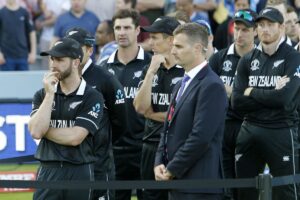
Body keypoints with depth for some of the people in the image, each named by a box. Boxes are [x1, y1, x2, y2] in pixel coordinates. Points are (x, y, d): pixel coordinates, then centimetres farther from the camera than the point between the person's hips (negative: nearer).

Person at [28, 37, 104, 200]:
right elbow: (35, 131, -7)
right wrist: (50, 94, -8)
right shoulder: (42, 95, 9)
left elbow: (75, 137, -14)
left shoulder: (92, 97, -4)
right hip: (48, 172, 2)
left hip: (80, 174, -2)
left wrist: (44, 130, -3)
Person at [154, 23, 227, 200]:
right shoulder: (182, 85, 19)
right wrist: (159, 164, 4)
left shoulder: (212, 86, -12)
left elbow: (200, 137, -19)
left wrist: (171, 170, -14)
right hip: (177, 184, 9)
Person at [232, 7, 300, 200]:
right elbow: (237, 102, 1)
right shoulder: (247, 60, 11)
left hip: (281, 132, -5)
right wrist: (270, 95, -8)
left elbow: (283, 98, -17)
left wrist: (252, 92, -3)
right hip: (249, 131, 5)